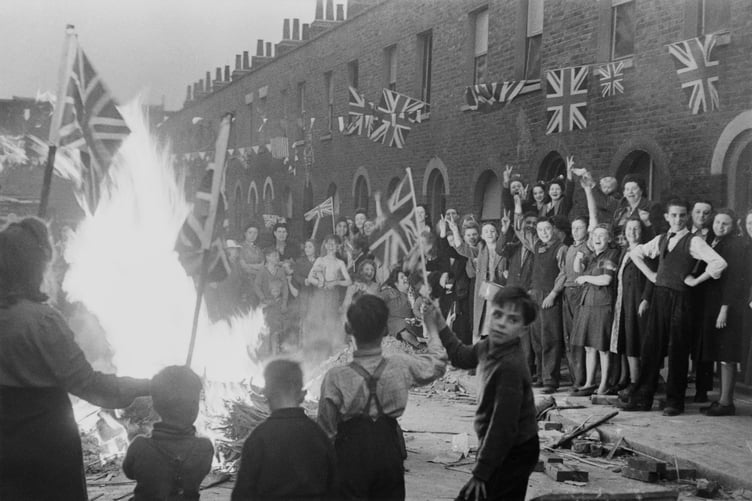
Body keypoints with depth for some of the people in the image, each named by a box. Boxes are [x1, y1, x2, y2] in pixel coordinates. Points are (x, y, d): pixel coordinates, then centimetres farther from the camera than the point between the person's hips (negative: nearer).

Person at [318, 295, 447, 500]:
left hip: (350, 460, -2)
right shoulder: (402, 366, -8)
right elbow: (438, 363, 13)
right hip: (390, 451, 3)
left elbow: (327, 431, -8)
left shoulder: (335, 378, -15)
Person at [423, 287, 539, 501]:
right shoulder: (489, 346, -3)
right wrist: (441, 329, 12)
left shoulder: (511, 367, -29)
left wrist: (481, 473, -21)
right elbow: (462, 356, 22)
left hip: (512, 454, -9)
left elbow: (502, 427, -27)